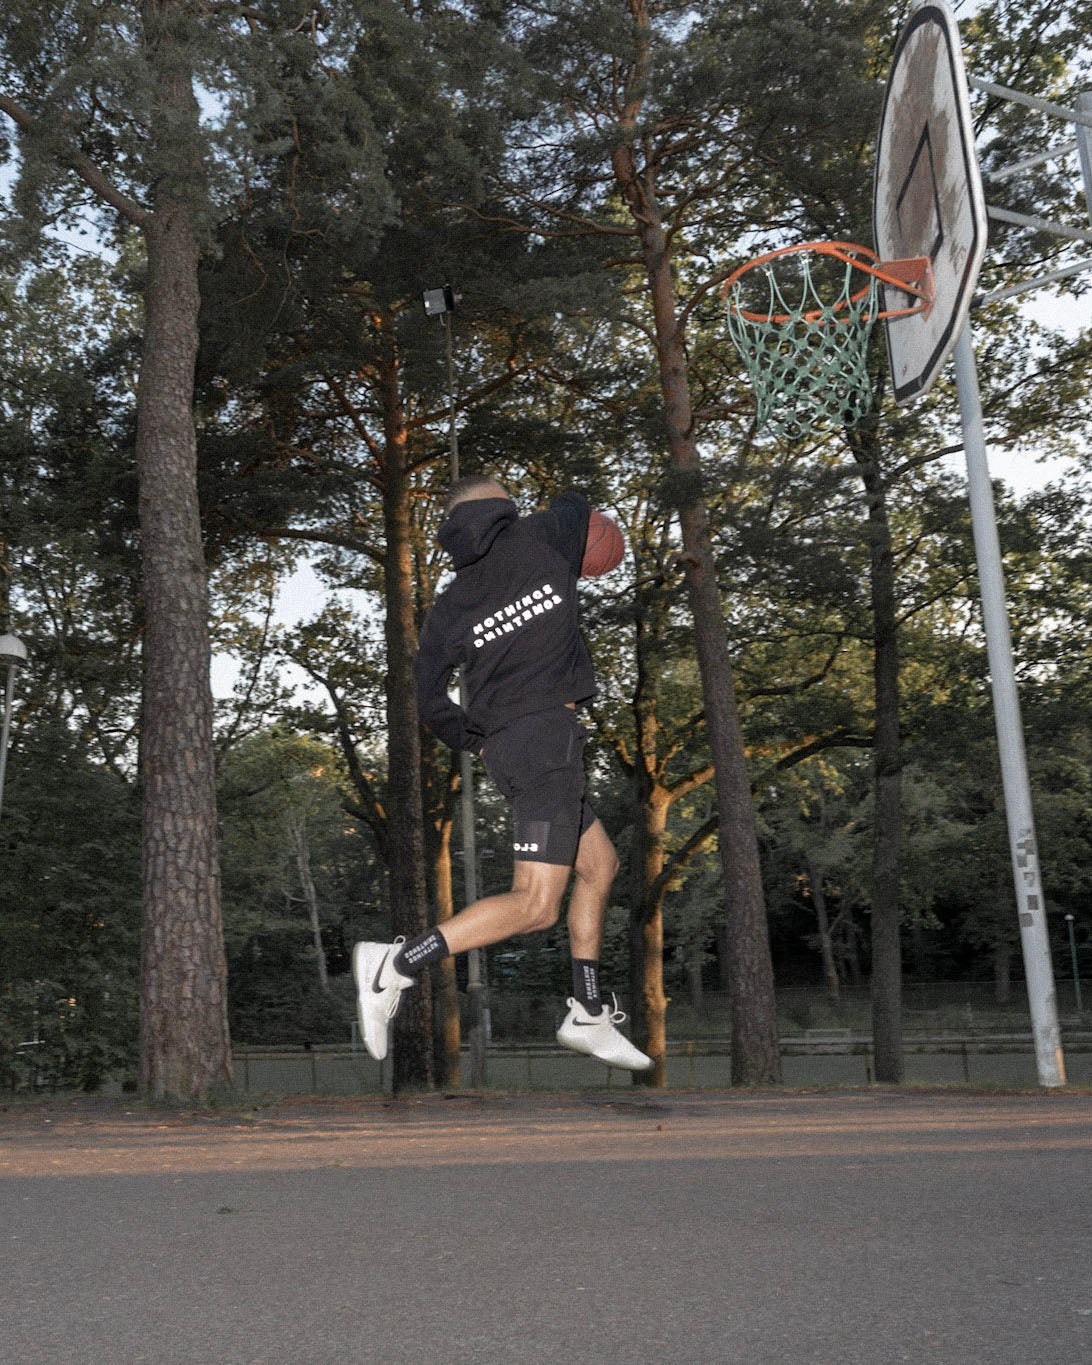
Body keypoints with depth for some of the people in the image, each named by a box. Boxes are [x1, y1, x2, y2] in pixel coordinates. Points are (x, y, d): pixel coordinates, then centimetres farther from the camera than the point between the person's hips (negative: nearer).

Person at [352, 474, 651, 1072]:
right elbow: (575, 503, 24)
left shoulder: (449, 606, 13)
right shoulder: (539, 538, 3)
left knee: (599, 865, 19)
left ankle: (588, 1017, 22)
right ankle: (397, 965, -17)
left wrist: (474, 742, 25)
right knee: (536, 904, -11)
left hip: (505, 744, 8)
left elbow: (429, 699, 11)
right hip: (545, 734, -8)